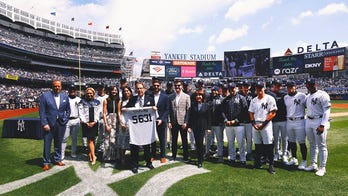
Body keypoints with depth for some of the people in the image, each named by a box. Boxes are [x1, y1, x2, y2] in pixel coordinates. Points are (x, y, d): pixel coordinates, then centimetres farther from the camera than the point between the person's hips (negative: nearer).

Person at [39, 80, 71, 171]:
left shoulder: (65, 96, 6)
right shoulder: (45, 95, -4)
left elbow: (68, 110, 13)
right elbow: (42, 111, -6)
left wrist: (65, 120, 3)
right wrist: (44, 124, -11)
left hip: (61, 123, 3)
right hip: (49, 124, -3)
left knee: (58, 143, 14)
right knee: (47, 143, 3)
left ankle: (58, 159, 29)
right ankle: (46, 162, 17)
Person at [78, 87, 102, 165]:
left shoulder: (97, 102, 8)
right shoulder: (82, 102, 4)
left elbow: (98, 113, 5)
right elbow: (81, 113, -1)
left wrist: (94, 122, -5)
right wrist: (86, 122, -8)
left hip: (94, 123, 2)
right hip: (86, 123, -2)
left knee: (92, 139, 5)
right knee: (90, 139, -5)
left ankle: (90, 153, 21)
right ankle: (93, 156, -4)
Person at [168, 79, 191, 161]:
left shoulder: (187, 97, -1)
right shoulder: (171, 97, 6)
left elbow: (188, 111, -5)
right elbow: (169, 110, 6)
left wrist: (186, 122, -11)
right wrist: (169, 121, -2)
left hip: (183, 122, -2)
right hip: (173, 122, 2)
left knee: (184, 140, 8)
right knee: (174, 140, 12)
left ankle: (186, 156, 21)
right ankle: (173, 155, 26)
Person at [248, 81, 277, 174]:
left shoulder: (270, 99, -3)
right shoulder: (253, 100, 13)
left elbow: (273, 113, -8)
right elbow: (251, 113, 14)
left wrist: (263, 123, -14)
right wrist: (254, 123, -2)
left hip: (266, 124, -5)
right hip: (255, 125, 5)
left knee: (268, 145, -5)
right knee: (257, 145, 12)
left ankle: (271, 165, 6)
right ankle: (258, 163, 23)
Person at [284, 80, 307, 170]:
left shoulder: (302, 95, -5)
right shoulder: (285, 97, 8)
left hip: (299, 121, -5)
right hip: (289, 121, 5)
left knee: (302, 142, 0)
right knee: (291, 141, 14)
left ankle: (304, 161, 12)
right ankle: (294, 158, 28)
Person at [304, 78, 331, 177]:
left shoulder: (323, 95, -10)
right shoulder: (308, 96, 13)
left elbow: (326, 111, -15)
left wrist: (322, 125, -21)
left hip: (319, 122, -7)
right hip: (308, 121, 7)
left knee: (321, 145, 1)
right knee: (312, 144, 15)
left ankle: (322, 167, 12)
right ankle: (313, 164, 27)